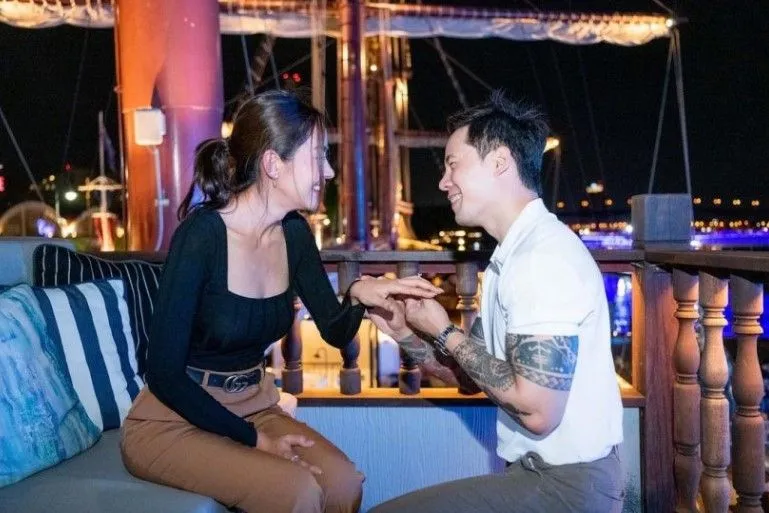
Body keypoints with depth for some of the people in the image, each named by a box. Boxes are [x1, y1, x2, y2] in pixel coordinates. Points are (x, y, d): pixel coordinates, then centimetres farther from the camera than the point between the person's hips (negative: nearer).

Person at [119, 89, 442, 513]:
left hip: (252, 408, 6)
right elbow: (164, 374, -21)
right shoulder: (201, 235, -23)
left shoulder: (294, 233, -3)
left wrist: (359, 295, -17)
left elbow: (335, 332, 5)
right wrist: (253, 439, -17)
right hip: (174, 421, -5)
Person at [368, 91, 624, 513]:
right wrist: (402, 333, -3)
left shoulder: (544, 255, -21)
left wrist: (444, 333, -15)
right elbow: (471, 373, 12)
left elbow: (536, 410, -26)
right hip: (541, 473, 9)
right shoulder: (513, 255, 10)